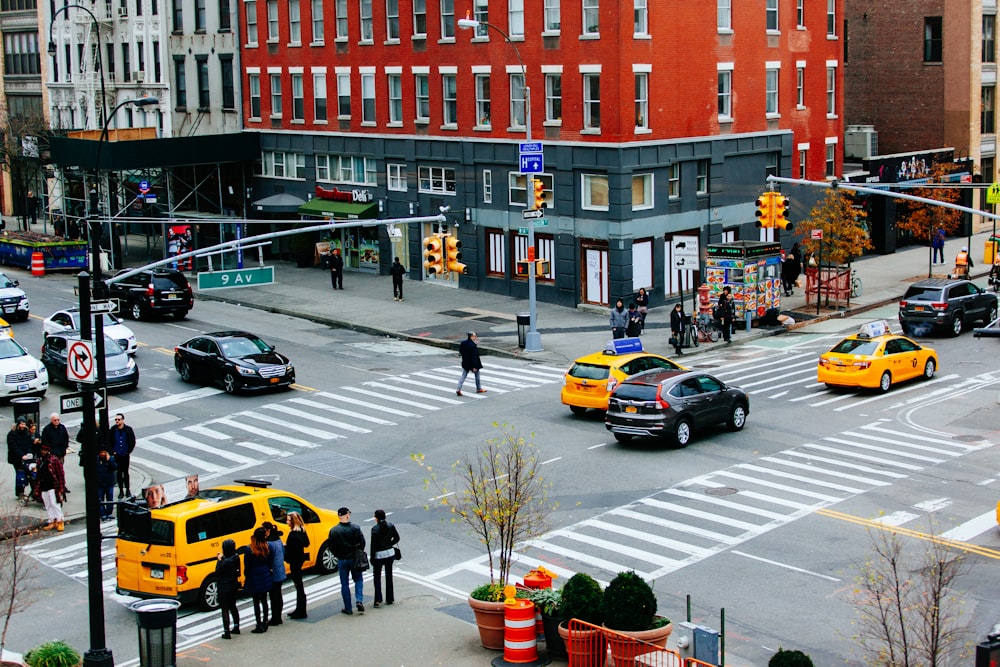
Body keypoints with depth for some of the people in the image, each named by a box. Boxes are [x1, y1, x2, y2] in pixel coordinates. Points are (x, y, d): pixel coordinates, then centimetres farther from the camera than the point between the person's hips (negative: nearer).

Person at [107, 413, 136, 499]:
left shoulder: (128, 430, -6)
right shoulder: (112, 430, -5)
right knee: (119, 473, 5)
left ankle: (128, 490, 17)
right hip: (117, 455, 0)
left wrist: (129, 452, -3)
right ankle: (121, 491, 12)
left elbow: (133, 442, 1)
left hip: (125, 455, 0)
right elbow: (108, 442, 4)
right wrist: (113, 452, -3)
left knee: (126, 472, 7)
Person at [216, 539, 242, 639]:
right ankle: (236, 627, 35)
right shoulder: (236, 558, -1)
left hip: (225, 587, -8)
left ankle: (227, 632, 2)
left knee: (225, 609, 0)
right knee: (233, 606, 24)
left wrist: (219, 560, -10)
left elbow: (217, 572, -17)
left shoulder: (225, 561, -25)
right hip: (234, 585, 8)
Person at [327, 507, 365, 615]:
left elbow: (331, 546, -3)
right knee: (358, 580, 16)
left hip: (342, 560, 1)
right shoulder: (355, 528, -11)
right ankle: (359, 600, -5)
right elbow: (362, 543, -9)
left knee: (344, 584, 9)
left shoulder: (333, 530, -7)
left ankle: (348, 608, 10)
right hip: (354, 559, -1)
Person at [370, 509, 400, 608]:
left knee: (377, 577, 7)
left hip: (378, 555, -4)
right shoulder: (391, 526, -3)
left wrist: (372, 559, -6)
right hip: (390, 553, 4)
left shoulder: (375, 529, -15)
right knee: (389, 576, 16)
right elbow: (397, 538, 4)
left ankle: (378, 600, -4)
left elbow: (373, 545, -13)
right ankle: (389, 599, 21)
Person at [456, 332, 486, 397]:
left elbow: (460, 351, 10)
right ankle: (479, 389, 29)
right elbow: (474, 357, -24)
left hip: (465, 363, 6)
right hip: (472, 363, -6)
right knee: (477, 374, 16)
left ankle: (458, 389, -4)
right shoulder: (473, 345, -25)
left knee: (463, 375, 9)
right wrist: (475, 366, -22)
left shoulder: (463, 343, -3)